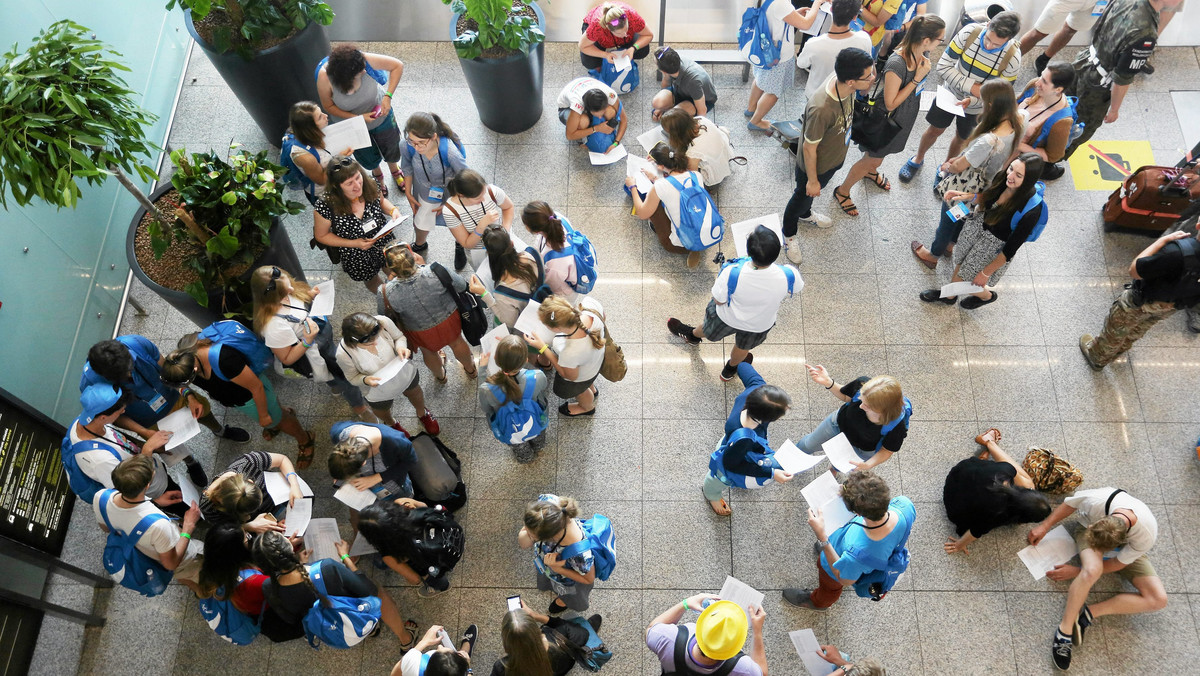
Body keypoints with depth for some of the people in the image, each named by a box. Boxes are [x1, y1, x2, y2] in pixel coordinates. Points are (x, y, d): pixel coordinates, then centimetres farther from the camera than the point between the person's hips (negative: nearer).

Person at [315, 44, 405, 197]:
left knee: (391, 150, 26)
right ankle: (377, 175, 63)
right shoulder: (324, 77, -35)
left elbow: (398, 65, -24)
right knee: (370, 159, 26)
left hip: (381, 115, 0)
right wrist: (358, 118, -29)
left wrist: (387, 96, -31)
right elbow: (329, 107, -18)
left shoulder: (364, 60, -36)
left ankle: (395, 170, 63)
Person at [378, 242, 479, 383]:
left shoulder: (386, 293, -37)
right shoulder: (436, 272, -38)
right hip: (449, 319, 0)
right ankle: (470, 369, 65)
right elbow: (461, 287, -17)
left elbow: (383, 315, -14)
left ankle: (440, 376, 68)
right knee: (457, 342, 35)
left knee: (428, 351, 36)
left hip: (422, 333, 0)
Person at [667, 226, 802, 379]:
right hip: (760, 325, 2)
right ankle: (730, 369, 67)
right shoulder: (790, 275, -38)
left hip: (728, 318, -1)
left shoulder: (731, 273, -43)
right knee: (743, 347, 36)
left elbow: (718, 301, -23)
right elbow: (795, 290, -12)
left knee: (709, 330, 36)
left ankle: (692, 335, 70)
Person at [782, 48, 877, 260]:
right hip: (815, 165, -7)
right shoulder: (821, 109, -45)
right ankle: (789, 233, 52)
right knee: (803, 196, 23)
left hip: (835, 157, 7)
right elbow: (809, 149, -29)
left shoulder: (843, 81, -23)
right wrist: (812, 180, -15)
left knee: (815, 192, 35)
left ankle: (805, 214, 66)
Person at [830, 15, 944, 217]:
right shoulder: (897, 64, -38)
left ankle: (870, 172, 63)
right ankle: (842, 191, 34)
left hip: (905, 116, 7)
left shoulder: (922, 54, -14)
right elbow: (890, 104, -29)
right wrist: (917, 78, -32)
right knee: (872, 160, 12)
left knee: (881, 153, 32)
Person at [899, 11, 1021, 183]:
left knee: (961, 138, 22)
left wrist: (971, 100, -35)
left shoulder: (1013, 59, -30)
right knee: (935, 130, 18)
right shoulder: (970, 32, -30)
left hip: (976, 107, 0)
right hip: (951, 92, 0)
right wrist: (971, 86, -31)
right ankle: (917, 160, 46)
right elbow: (943, 66, -24)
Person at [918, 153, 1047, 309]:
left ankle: (987, 296, 52)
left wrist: (986, 273, -14)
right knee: (961, 263, 27)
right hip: (977, 225, 5)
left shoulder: (1031, 209, -36)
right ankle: (949, 295, 58)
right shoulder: (1003, 178, -22)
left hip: (995, 246, -5)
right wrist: (969, 196, -14)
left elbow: (1011, 248, -23)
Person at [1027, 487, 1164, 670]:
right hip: (1090, 531, -2)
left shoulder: (1146, 537, -37)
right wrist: (1045, 526, -11)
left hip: (1126, 551, 2)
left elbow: (1118, 564, -19)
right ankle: (1065, 629, -24)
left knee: (1158, 600, -20)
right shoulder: (1096, 500, -40)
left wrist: (1077, 572, -18)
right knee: (1092, 570, -37)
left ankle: (1088, 613, -16)